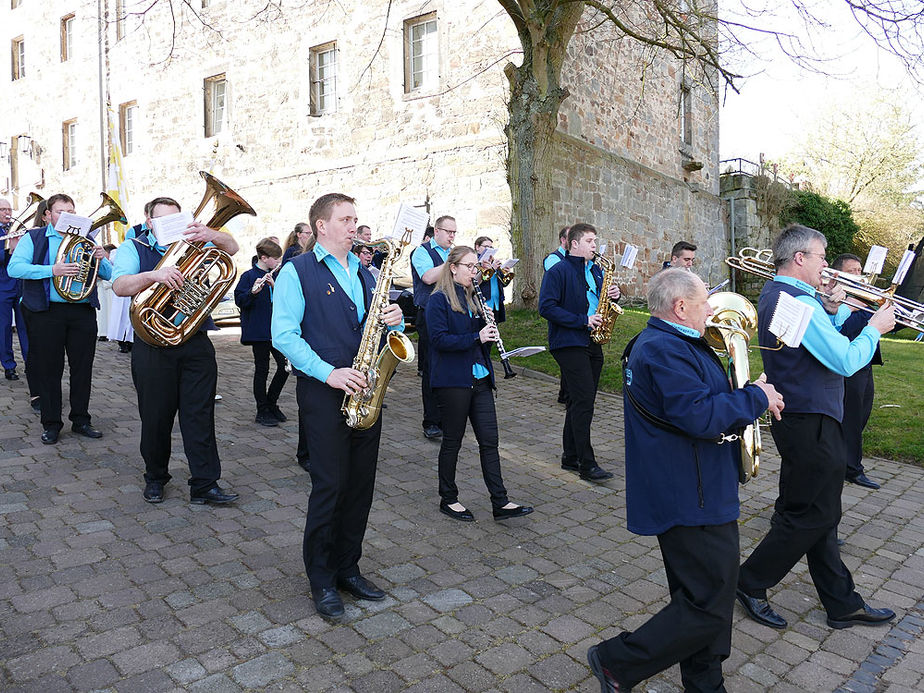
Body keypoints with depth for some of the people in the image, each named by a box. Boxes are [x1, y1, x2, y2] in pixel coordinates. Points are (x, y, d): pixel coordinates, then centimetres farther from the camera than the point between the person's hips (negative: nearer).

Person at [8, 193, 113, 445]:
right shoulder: (33, 238, 7)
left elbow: (109, 275, 12)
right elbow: (14, 268, -8)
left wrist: (102, 259, -10)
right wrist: (52, 270, -21)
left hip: (83, 312, 3)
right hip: (46, 312, -2)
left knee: (83, 367, 6)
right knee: (48, 368, 3)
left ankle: (80, 420, 18)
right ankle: (51, 424, 13)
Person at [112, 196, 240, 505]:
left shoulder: (192, 244, 14)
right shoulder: (133, 248, 6)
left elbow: (231, 248, -2)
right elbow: (120, 285, -12)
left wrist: (209, 234, -23)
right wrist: (154, 275, -31)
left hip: (196, 344, 2)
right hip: (153, 348, -1)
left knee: (200, 415, 1)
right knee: (156, 417, 8)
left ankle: (204, 485, 5)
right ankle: (155, 478, 27)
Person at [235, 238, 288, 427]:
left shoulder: (274, 275, 12)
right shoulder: (249, 276, -5)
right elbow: (239, 300, -12)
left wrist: (274, 286, -12)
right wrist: (253, 292, -30)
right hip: (258, 331, -6)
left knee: (285, 365, 4)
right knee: (262, 369, 1)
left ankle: (271, 403, 22)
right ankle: (262, 412, 12)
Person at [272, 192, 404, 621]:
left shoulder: (364, 273, 17)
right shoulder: (297, 272, -2)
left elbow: (379, 323, 21)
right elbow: (284, 335, -11)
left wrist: (394, 320, -4)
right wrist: (328, 373, -21)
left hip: (364, 392, 6)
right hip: (323, 393, -6)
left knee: (361, 485, 9)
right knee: (330, 485, -3)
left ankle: (347, 568, 26)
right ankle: (321, 580, 15)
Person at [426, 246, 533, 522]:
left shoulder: (472, 298, 15)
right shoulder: (439, 300, -8)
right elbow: (439, 339, -18)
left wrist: (488, 324, -2)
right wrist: (477, 337, -24)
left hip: (479, 378, 7)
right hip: (452, 380, -7)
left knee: (489, 440, 4)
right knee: (452, 441, 5)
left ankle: (500, 502, 8)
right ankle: (448, 499, 21)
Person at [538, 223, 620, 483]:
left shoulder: (595, 270, 17)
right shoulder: (558, 272, -7)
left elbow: (600, 300, 25)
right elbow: (547, 307, -16)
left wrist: (613, 294, 2)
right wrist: (582, 320, -19)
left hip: (592, 344, 8)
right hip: (569, 344, -8)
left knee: (581, 402, 11)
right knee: (583, 401, -12)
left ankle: (571, 457, 22)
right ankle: (587, 465, -7)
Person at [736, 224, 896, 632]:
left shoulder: (772, 294, 13)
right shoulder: (799, 302, -20)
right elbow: (846, 361, -22)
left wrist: (831, 310, 4)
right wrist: (874, 329, -5)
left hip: (796, 418, 11)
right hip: (810, 422, -11)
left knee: (817, 515, 16)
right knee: (812, 516, 2)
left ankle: (843, 604, 28)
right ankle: (750, 584, 14)